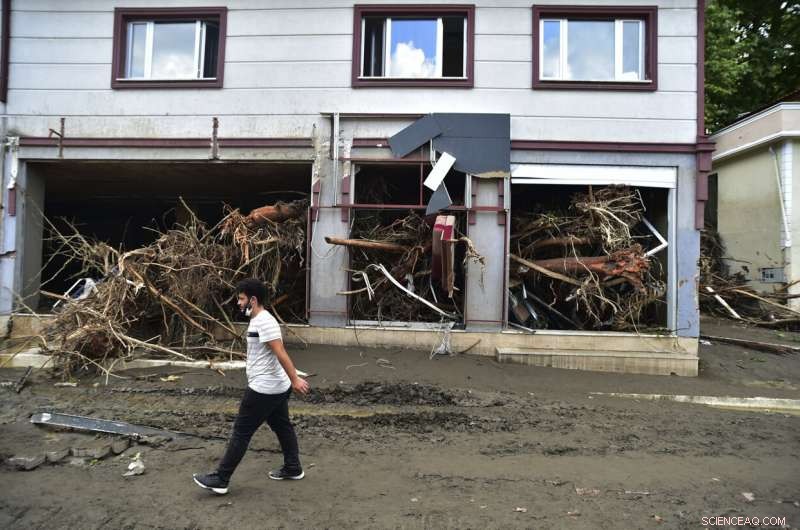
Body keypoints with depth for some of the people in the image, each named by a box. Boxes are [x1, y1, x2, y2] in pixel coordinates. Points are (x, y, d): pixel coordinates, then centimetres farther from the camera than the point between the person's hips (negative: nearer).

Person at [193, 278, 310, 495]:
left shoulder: (264, 321, -20)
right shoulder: (259, 320, 14)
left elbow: (281, 353, -25)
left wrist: (295, 380, -27)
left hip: (264, 389, -10)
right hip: (277, 387, 10)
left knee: (241, 432, -1)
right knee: (282, 427, 18)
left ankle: (220, 479, 9)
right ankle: (293, 469, 29)